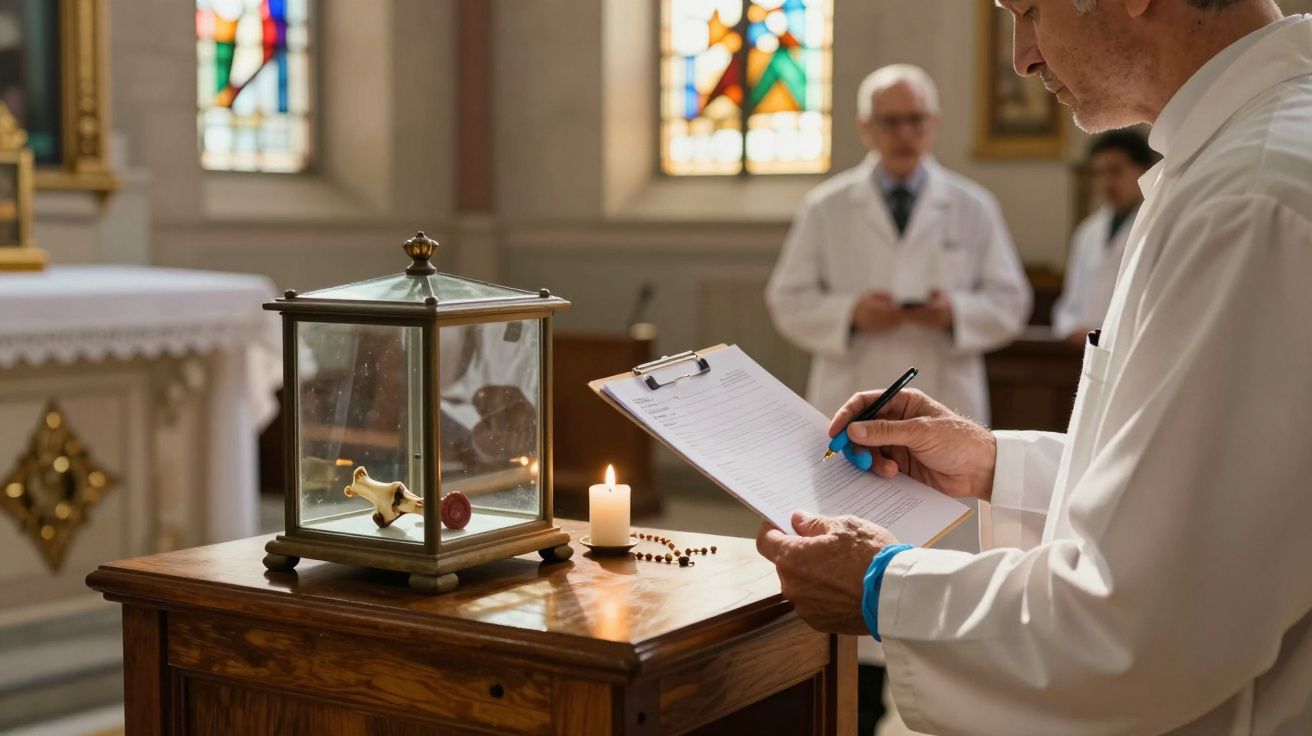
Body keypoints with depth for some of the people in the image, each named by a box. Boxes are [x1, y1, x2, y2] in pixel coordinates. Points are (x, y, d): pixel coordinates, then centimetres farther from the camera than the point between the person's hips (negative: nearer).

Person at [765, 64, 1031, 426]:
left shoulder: (974, 208, 11)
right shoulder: (825, 209, 9)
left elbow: (1010, 302, 8)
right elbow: (788, 301, 6)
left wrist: (955, 312, -12)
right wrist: (850, 313, -13)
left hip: (945, 411, 1)